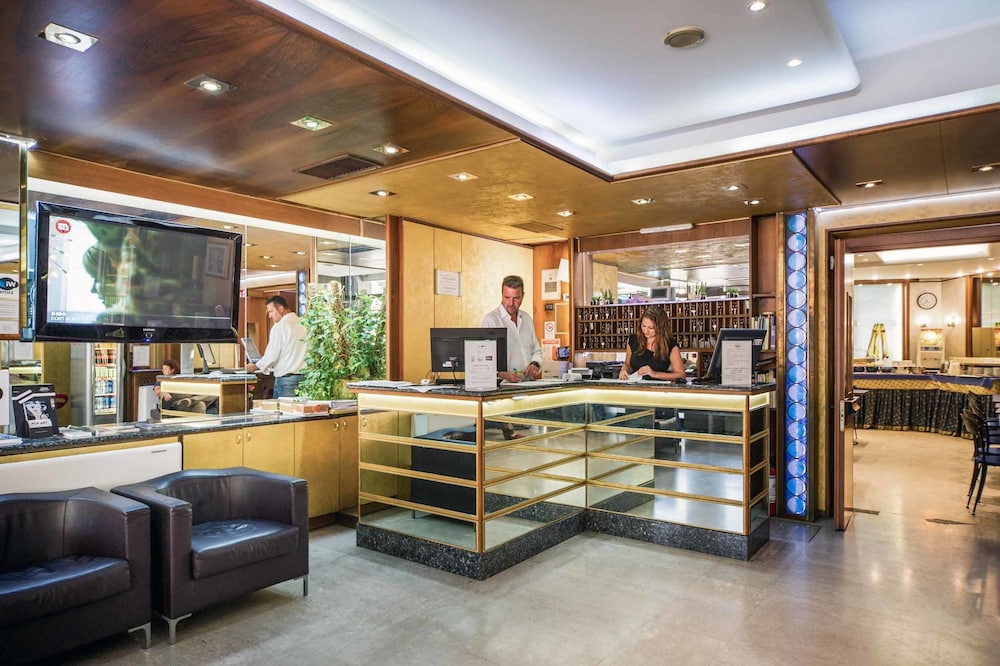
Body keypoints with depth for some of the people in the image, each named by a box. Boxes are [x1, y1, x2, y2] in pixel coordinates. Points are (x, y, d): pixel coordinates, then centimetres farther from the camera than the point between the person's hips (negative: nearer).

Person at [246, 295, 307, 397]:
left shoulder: (280, 326, -8)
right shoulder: (302, 325, 7)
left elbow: (271, 357, -6)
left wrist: (254, 367, 11)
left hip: (286, 378, -6)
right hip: (303, 378, 6)